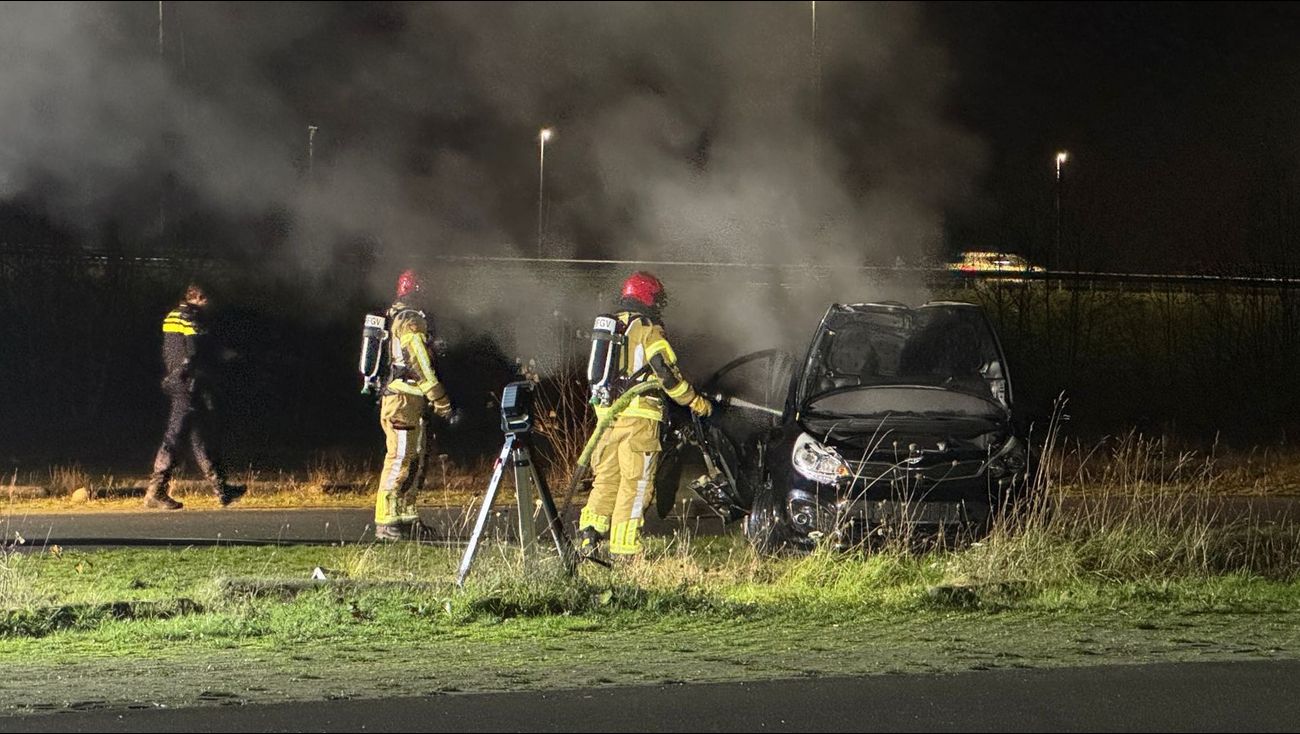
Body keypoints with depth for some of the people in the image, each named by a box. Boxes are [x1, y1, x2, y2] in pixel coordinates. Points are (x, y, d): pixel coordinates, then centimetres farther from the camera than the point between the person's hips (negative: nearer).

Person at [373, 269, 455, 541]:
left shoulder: (395, 317, 18)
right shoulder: (411, 322, -14)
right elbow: (423, 368, -17)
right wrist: (443, 406, -16)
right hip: (405, 402, -10)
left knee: (415, 460, 13)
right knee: (400, 459, -10)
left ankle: (405, 517, 16)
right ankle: (386, 521, -11)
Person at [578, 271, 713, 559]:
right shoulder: (648, 329, -6)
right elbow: (667, 373, -11)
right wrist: (696, 402, -1)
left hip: (608, 414, 7)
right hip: (639, 416, -7)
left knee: (606, 479, 12)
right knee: (635, 482, -4)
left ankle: (588, 535, 0)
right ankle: (624, 549, -6)